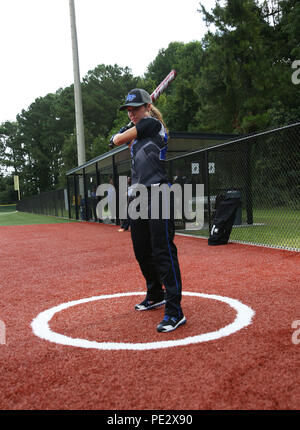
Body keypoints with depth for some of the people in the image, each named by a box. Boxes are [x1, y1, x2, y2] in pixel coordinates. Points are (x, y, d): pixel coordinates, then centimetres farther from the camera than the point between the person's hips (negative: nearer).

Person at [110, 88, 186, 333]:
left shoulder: (152, 123, -3)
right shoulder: (138, 134, 21)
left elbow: (118, 140, -1)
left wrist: (117, 137, 21)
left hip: (158, 196, -9)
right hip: (138, 198, 9)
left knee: (163, 252, -13)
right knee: (142, 251, 15)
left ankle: (175, 311, -10)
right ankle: (156, 296, 33)